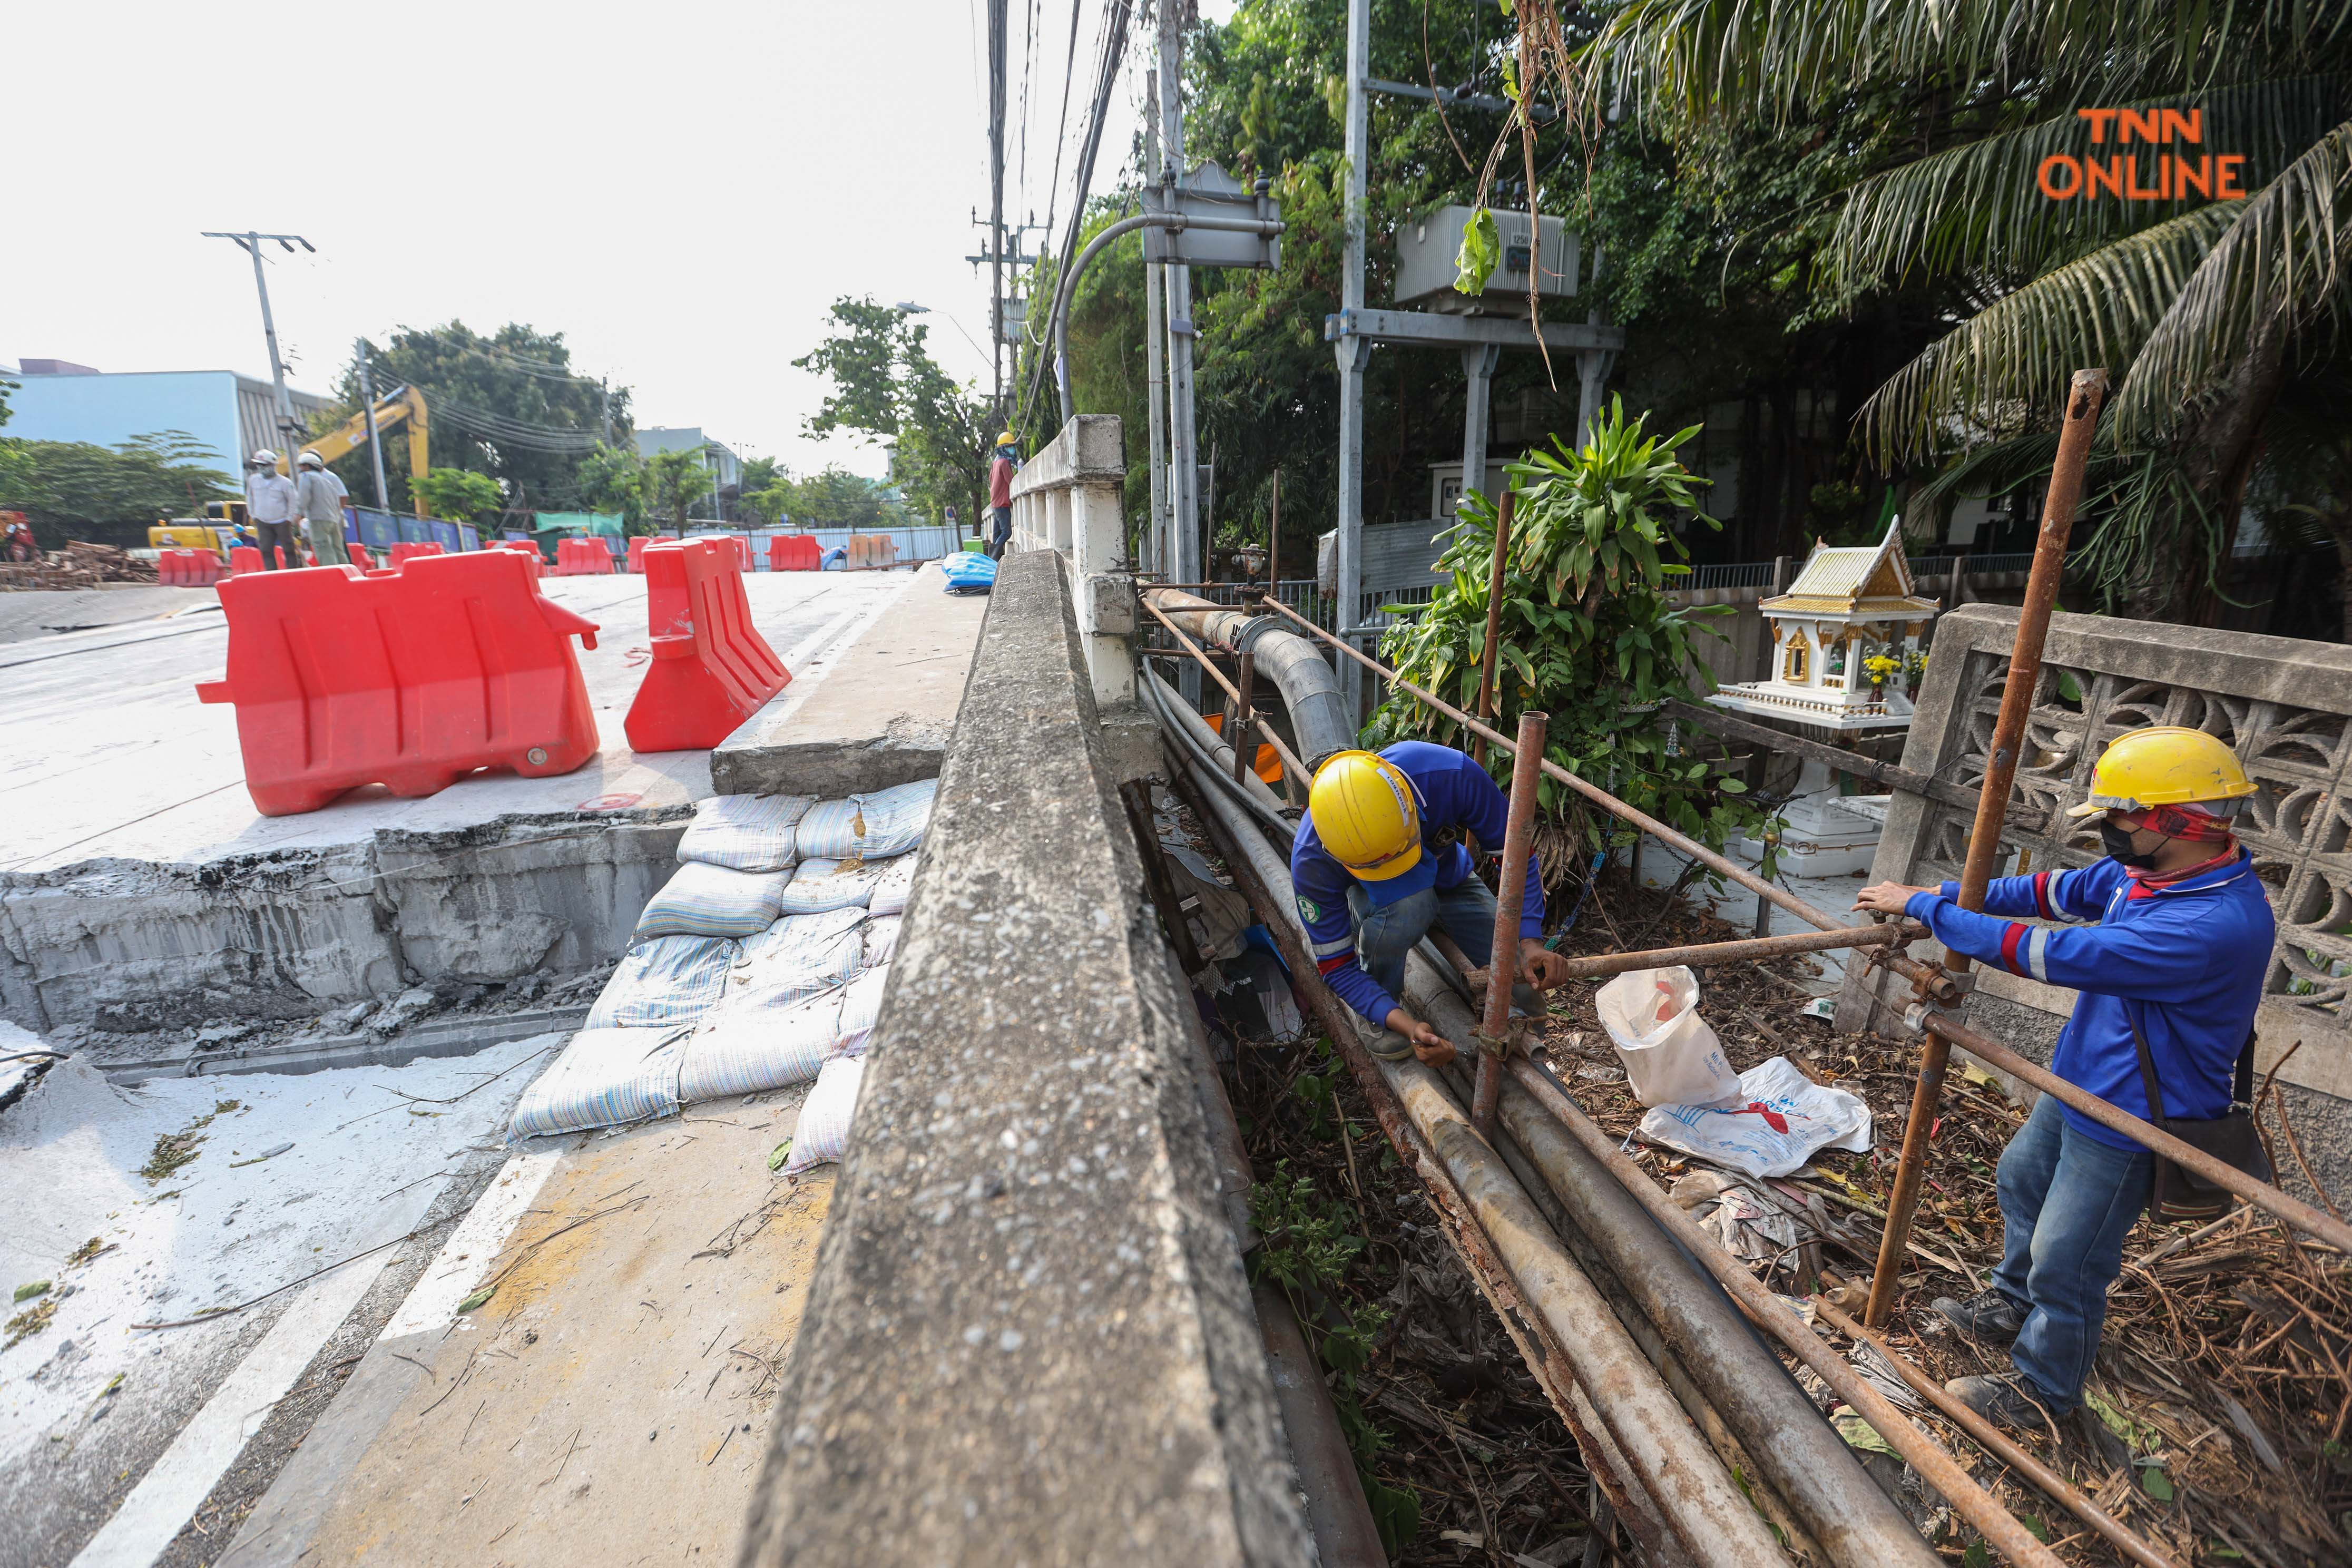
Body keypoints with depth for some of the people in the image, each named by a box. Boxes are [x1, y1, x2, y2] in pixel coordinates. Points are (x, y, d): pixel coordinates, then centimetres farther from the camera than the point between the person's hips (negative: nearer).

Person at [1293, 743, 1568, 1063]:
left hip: (1449, 878, 2)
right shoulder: (1310, 859, -38)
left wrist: (1531, 942, -32)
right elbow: (1336, 966, -28)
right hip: (1371, 898, -2)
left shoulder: (1452, 775, -38)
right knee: (1406, 901, -40)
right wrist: (1408, 1026, -40)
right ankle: (1382, 1018, -13)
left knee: (1522, 994, -14)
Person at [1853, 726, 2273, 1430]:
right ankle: (2014, 1305, 53)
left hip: (2127, 1124, -9)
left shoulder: (2214, 928, -36)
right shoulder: (2147, 870, -8)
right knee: (2022, 1180, 29)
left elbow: (2050, 952, -36)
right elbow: (2056, 891, 4)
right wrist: (1941, 894, -7)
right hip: (2079, 1085, 9)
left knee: (2066, 1264, 9)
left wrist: (1924, 907, -27)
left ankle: (2041, 1391, 33)